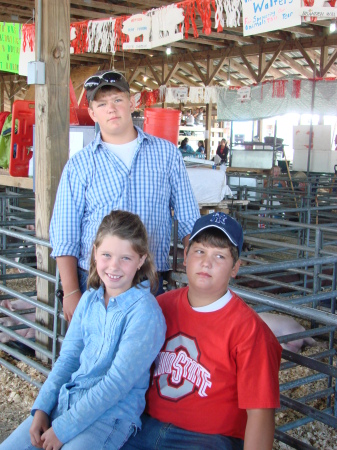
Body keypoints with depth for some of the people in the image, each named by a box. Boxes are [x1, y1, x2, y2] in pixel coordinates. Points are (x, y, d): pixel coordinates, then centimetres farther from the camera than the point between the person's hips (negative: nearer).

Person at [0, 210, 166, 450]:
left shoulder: (145, 311, -17)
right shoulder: (90, 298, 6)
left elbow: (118, 382, -19)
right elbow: (68, 357, 9)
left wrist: (63, 428, -17)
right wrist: (41, 409, -1)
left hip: (112, 412, -6)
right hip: (67, 398, 6)